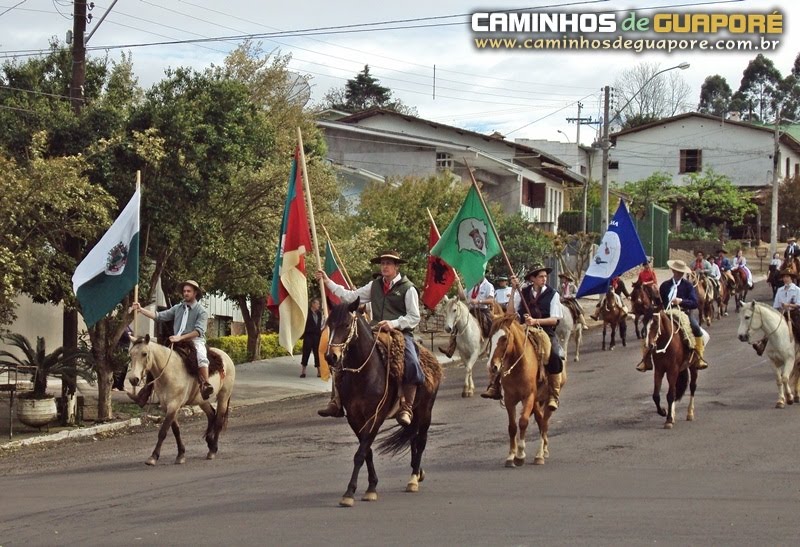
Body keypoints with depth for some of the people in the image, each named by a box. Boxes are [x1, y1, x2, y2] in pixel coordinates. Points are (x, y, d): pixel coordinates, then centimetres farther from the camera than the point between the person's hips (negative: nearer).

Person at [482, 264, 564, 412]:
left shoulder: (553, 294, 2)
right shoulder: (523, 293, 7)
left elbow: (554, 319, -6)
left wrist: (535, 321, -21)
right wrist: (514, 289, -6)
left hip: (545, 333, -3)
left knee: (555, 357, -30)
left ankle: (554, 396, -22)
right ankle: (495, 387, -8)